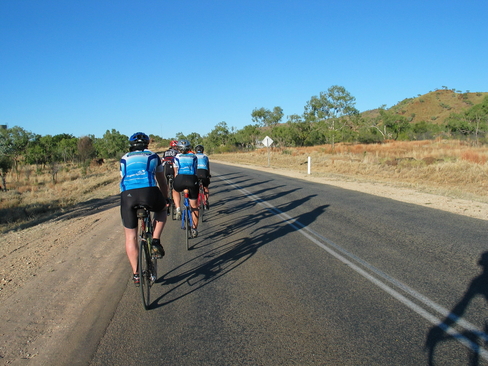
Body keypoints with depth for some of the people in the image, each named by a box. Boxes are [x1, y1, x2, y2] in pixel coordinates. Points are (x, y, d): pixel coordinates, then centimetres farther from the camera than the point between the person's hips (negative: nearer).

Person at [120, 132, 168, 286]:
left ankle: (136, 274, 20)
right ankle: (156, 241, 15)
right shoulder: (153, 156, 24)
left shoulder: (124, 159, 28)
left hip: (127, 195, 2)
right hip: (149, 192, -1)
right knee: (161, 210, 33)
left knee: (130, 236, 16)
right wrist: (166, 199, 44)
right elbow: (162, 182, 31)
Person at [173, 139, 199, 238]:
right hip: (192, 180, 1)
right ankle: (195, 229, 17)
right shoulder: (194, 157, 24)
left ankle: (178, 209, 16)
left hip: (180, 179, 0)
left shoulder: (177, 157, 21)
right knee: (194, 206, 14)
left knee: (175, 191, 37)